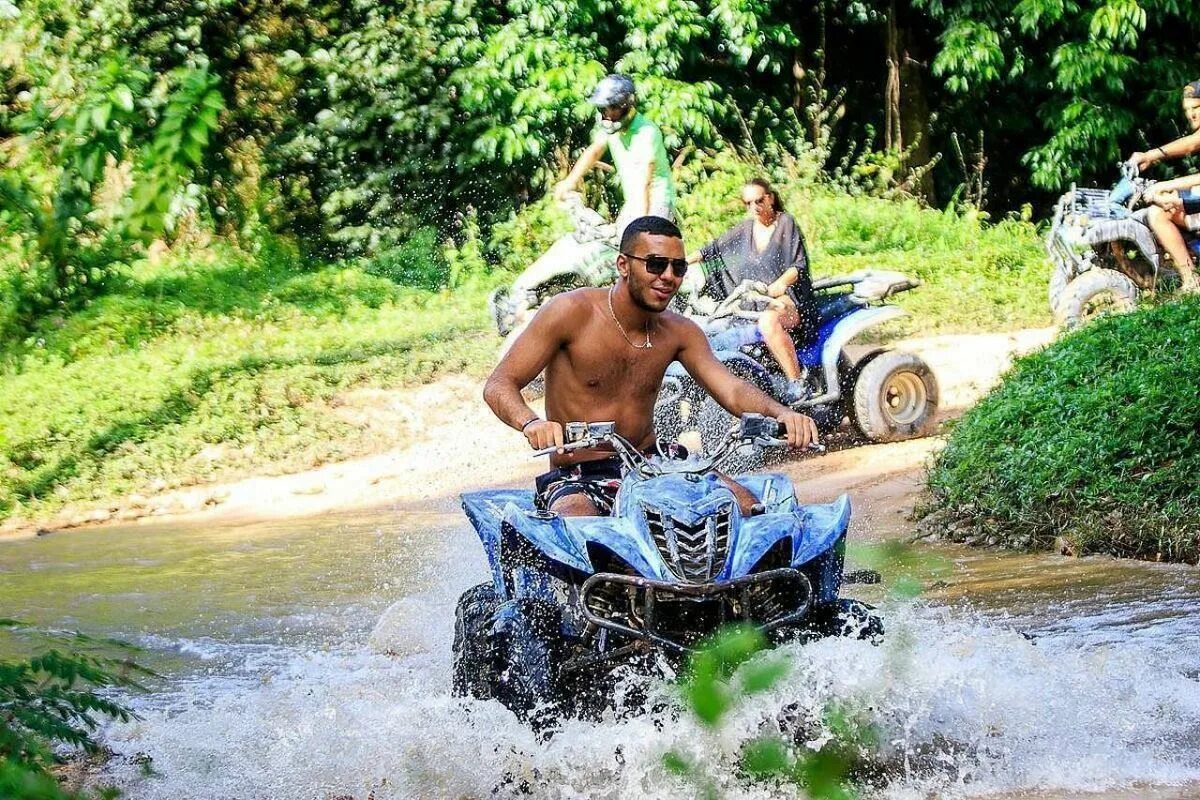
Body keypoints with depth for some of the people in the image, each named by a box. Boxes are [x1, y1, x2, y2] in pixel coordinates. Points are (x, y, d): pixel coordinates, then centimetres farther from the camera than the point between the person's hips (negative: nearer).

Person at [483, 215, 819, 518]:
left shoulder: (678, 331, 8)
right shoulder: (572, 312, -8)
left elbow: (730, 389, -2)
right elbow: (498, 386, -12)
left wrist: (780, 413, -26)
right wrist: (530, 423, -36)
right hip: (577, 480, -5)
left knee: (744, 503, -17)